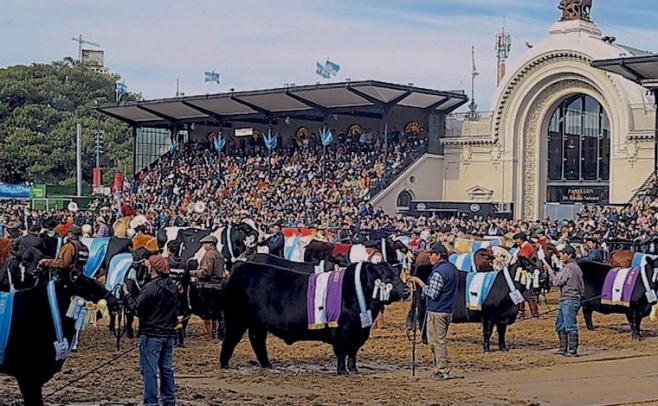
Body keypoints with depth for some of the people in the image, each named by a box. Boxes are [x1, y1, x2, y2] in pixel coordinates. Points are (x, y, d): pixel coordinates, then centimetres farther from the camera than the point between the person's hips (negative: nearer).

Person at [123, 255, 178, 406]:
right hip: (169, 334, 8)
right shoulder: (173, 287, 9)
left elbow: (137, 308, -16)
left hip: (151, 335, -8)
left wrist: (127, 294, -2)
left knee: (149, 370, -3)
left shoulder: (151, 287, -16)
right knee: (167, 369, 14)